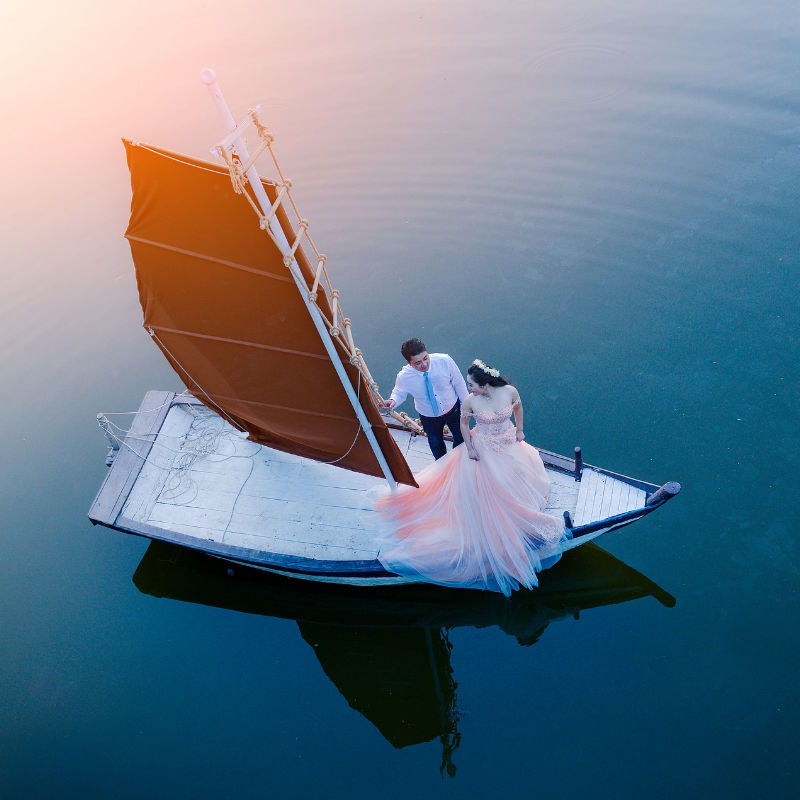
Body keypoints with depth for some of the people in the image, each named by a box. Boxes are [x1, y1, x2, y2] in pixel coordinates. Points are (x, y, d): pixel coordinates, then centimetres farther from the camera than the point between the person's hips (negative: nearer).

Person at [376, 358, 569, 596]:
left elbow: (518, 407, 1)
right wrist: (469, 448, -8)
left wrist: (519, 430, 4)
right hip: (484, 449, -3)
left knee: (517, 478, 22)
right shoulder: (470, 401, -25)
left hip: (510, 445, 3)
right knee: (487, 490, 10)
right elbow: (463, 422, -7)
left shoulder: (509, 391, -22)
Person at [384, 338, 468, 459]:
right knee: (436, 443, 28)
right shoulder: (404, 377, -32)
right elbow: (399, 393, -9)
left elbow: (458, 382, -16)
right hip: (429, 417, -1)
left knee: (460, 437, 27)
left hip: (453, 409, 1)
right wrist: (393, 400, -32)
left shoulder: (444, 360, -33)